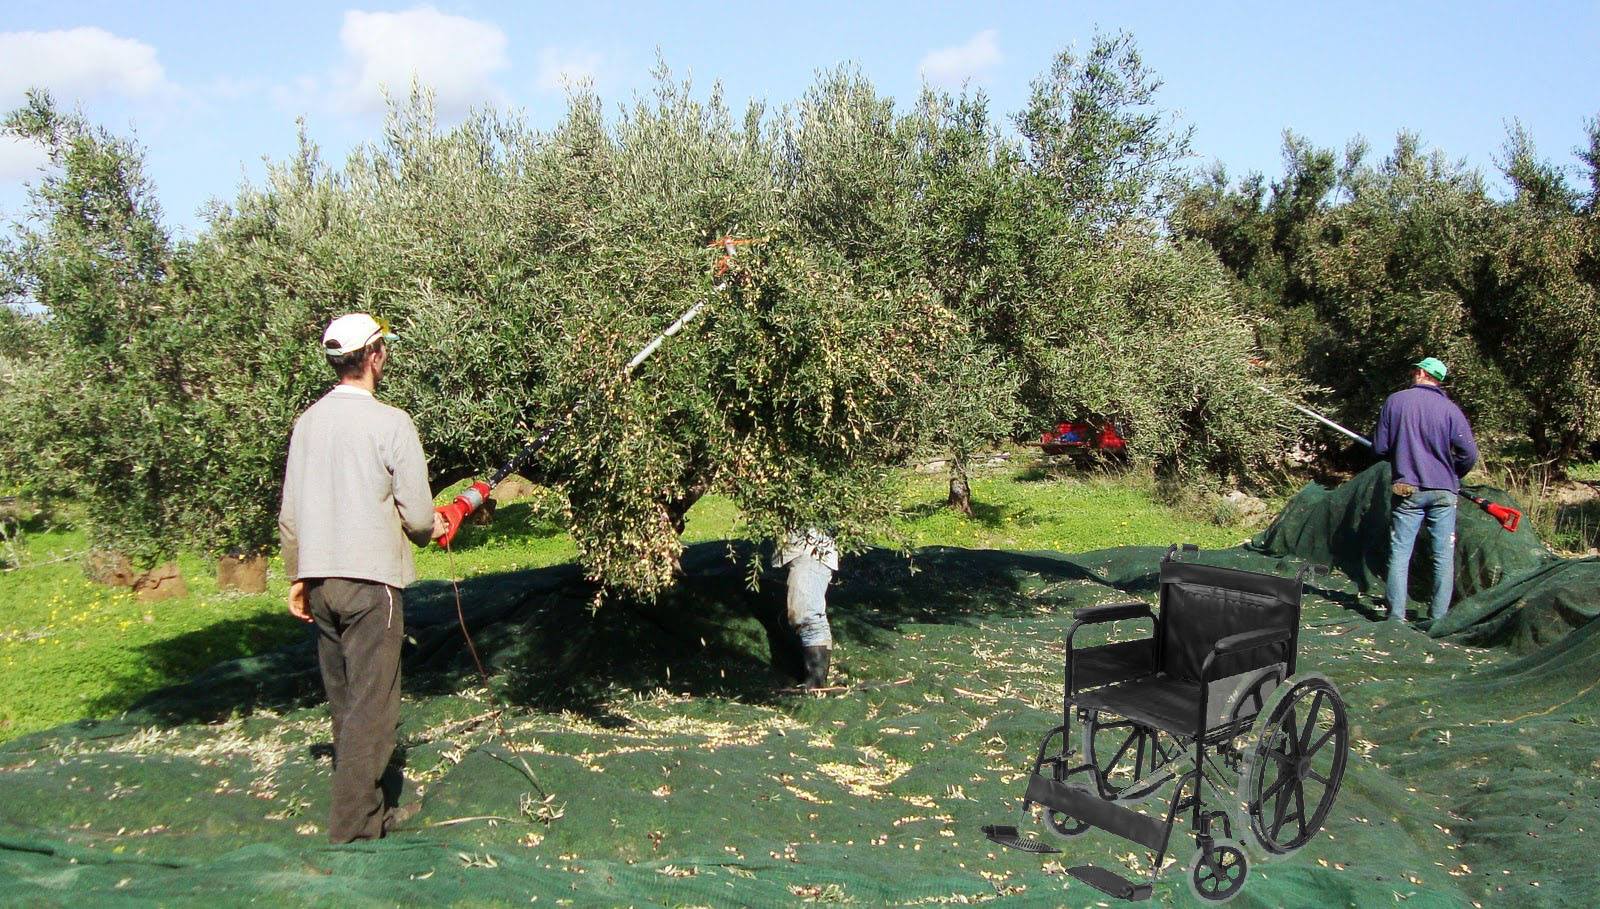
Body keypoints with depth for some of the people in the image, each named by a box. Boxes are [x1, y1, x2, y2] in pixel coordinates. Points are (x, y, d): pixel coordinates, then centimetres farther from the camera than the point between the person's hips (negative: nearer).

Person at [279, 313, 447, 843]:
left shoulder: (308, 421, 7)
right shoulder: (390, 422, -11)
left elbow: (290, 513, 11)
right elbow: (418, 515, -10)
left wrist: (297, 577, 21)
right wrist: (428, 528, 12)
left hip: (318, 579, 7)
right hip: (371, 579, -7)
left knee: (345, 704, 15)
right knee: (372, 706, -1)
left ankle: (375, 805, 25)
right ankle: (354, 825, 0)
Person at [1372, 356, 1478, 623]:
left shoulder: (1395, 401, -1)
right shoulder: (1450, 408, -2)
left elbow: (1379, 447, 0)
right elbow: (1469, 454, -7)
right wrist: (1452, 476, 12)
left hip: (1408, 490, 0)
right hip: (1443, 492, 0)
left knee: (1399, 553, 5)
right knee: (1444, 556, 7)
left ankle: (1396, 616, 3)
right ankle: (1439, 618, 8)